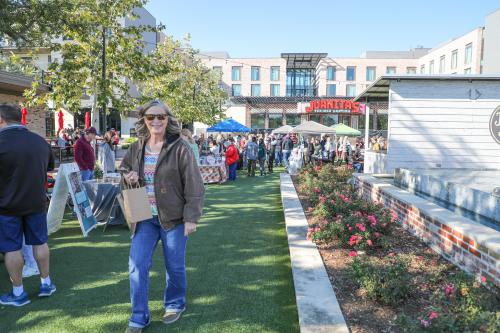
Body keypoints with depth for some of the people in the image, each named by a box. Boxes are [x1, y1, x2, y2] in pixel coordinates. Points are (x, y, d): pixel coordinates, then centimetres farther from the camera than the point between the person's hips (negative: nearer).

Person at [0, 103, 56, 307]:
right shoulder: (40, 141, 2)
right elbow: (50, 167, 17)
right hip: (36, 202, 5)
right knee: (40, 242, 15)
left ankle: (18, 293, 17)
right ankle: (46, 284, 25)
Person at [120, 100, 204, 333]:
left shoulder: (180, 148, -11)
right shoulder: (136, 148, 4)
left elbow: (193, 186, -12)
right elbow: (123, 170, 21)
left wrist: (191, 218, -15)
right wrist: (127, 177, -5)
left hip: (173, 217, -4)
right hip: (144, 217, 4)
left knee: (175, 266, 11)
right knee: (137, 266, 2)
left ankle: (175, 305, 37)